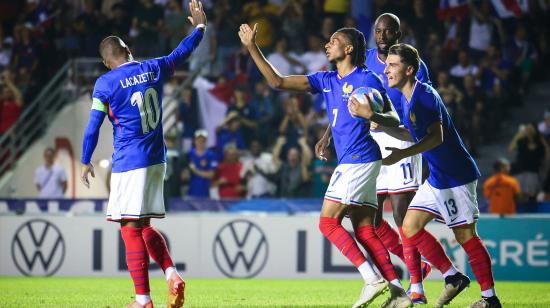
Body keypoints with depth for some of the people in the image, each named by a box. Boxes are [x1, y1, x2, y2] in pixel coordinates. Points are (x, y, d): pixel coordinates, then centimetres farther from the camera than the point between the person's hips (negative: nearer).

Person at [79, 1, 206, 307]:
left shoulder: (106, 83, -7)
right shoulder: (154, 69, 6)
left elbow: (93, 126, -5)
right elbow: (180, 54, 24)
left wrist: (86, 162, 7)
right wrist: (200, 27, 39)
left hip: (129, 164, -6)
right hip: (157, 159, 6)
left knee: (131, 229, -4)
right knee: (144, 226, 16)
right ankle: (172, 274, -4)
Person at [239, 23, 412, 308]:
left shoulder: (367, 79, -6)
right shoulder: (326, 80, 15)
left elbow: (394, 120, -8)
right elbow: (277, 81, 15)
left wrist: (370, 114, -29)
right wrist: (252, 47, 11)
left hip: (359, 160, -8)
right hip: (350, 162, 8)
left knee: (328, 222, -10)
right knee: (364, 231, 3)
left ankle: (372, 280, -12)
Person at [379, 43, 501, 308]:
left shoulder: (425, 95, -18)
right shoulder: (406, 99, 10)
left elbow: (436, 137, -27)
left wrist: (401, 154, -33)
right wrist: (382, 127, 11)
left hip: (456, 176, -9)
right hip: (436, 178, 9)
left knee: (465, 235, -6)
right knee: (410, 227, 4)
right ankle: (453, 278, 11)